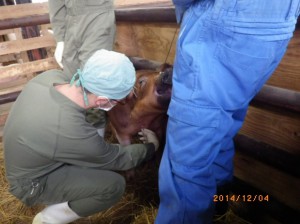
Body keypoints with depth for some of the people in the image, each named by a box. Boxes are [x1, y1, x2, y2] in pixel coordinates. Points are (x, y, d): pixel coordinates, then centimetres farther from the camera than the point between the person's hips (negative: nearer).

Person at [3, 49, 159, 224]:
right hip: (33, 182, -7)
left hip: (25, 155, 8)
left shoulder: (51, 76, -19)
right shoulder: (75, 134, -38)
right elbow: (118, 159, -18)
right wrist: (151, 147, 1)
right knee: (114, 185, -18)